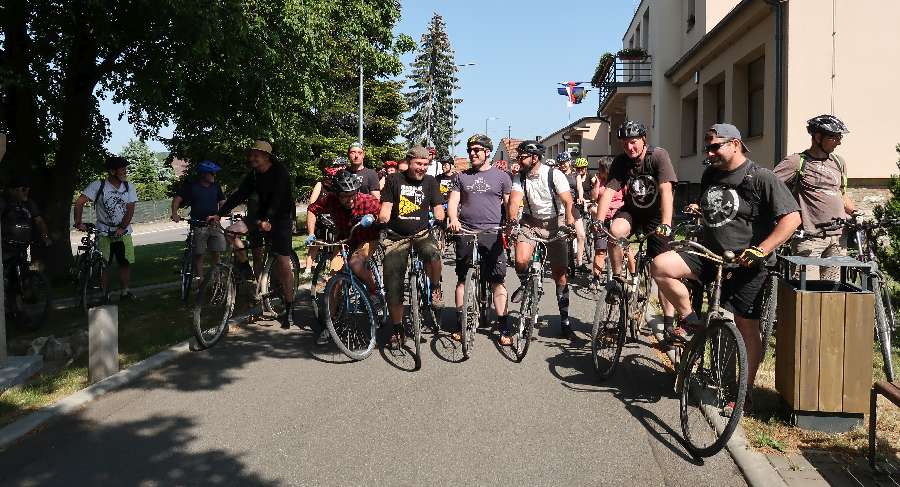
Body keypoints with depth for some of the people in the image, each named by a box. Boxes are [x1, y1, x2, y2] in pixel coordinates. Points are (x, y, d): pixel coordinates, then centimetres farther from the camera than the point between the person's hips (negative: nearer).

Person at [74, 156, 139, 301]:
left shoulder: (129, 187, 1)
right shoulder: (98, 186, -9)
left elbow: (130, 209, -4)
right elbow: (79, 203, -12)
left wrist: (122, 228, -16)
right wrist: (78, 222, -24)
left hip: (123, 233, 3)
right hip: (104, 233, -3)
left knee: (126, 263, 3)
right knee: (104, 265, 1)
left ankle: (125, 292, 16)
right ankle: (104, 295, 11)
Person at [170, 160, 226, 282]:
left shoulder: (216, 186, 13)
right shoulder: (191, 186, 1)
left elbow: (222, 202, 12)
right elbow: (177, 199, -4)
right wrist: (174, 213, -20)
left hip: (214, 224, 3)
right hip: (198, 225, -3)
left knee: (216, 253, -1)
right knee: (198, 254, -1)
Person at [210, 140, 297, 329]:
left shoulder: (280, 172, -15)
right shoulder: (253, 175, 6)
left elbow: (277, 198, -27)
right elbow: (239, 195, 0)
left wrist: (267, 220, -39)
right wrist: (219, 214, -11)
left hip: (281, 219, -6)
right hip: (262, 217, 7)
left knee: (284, 264, -7)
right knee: (232, 231, -12)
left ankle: (289, 309, 2)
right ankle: (246, 270, 5)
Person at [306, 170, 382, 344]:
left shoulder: (368, 201, -27)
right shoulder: (330, 200, -20)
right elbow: (312, 210, -2)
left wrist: (372, 218, -34)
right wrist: (311, 234, -11)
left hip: (367, 239, -3)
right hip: (344, 240, 3)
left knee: (356, 264, -34)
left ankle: (375, 291, -5)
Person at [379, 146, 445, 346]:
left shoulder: (430, 182, 7)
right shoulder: (394, 180, 4)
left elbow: (438, 208, 5)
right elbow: (386, 206, 3)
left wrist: (440, 219, -17)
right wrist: (382, 219, -18)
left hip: (422, 233, 0)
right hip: (396, 236, 1)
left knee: (432, 254, -37)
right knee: (393, 287, -2)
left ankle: (436, 288, -8)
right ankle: (397, 328, 16)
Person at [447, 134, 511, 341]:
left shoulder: (501, 176, 9)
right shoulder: (461, 176, 13)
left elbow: (509, 204, 9)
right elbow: (453, 202, 6)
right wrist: (453, 219, -14)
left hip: (492, 234, -2)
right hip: (466, 233, 2)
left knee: (498, 281, -3)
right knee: (463, 279, 6)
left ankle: (503, 325, 1)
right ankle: (461, 323, 14)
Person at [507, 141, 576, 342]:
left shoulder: (554, 174, -14)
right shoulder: (519, 178, -5)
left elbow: (567, 200, -23)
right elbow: (515, 199, -20)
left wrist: (569, 219, -42)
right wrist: (511, 219, -40)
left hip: (555, 222, -2)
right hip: (530, 222, 2)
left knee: (560, 273, 2)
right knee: (521, 261, -24)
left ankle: (564, 320, 13)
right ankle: (525, 284, 12)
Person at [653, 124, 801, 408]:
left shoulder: (761, 178, -8)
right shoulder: (710, 176, 13)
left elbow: (792, 218, -14)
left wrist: (760, 250, -22)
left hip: (744, 265, -5)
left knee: (747, 328, 0)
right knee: (661, 266, -18)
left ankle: (745, 393, 15)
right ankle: (691, 322, -2)